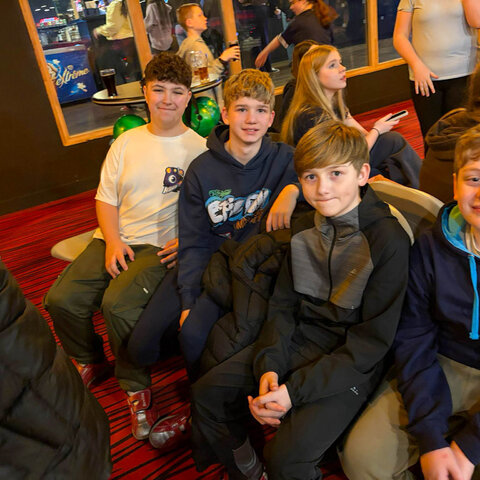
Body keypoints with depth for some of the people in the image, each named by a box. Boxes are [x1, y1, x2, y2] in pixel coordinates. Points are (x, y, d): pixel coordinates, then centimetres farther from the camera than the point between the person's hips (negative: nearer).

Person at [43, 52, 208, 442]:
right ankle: (90, 362, 19)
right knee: (61, 299, -11)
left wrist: (188, 240, -18)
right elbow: (106, 197, 11)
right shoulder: (127, 142, 13)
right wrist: (112, 240, -5)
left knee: (118, 304, -29)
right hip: (116, 239, 5)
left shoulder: (199, 148, 0)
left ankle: (137, 387, -3)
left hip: (162, 245, -5)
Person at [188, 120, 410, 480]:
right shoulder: (304, 230, 2)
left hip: (352, 361, -6)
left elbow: (374, 338, -17)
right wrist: (269, 366, -11)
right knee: (206, 393, 3)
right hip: (299, 340, 6)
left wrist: (296, 389, -20)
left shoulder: (389, 240, -17)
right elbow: (283, 305, 6)